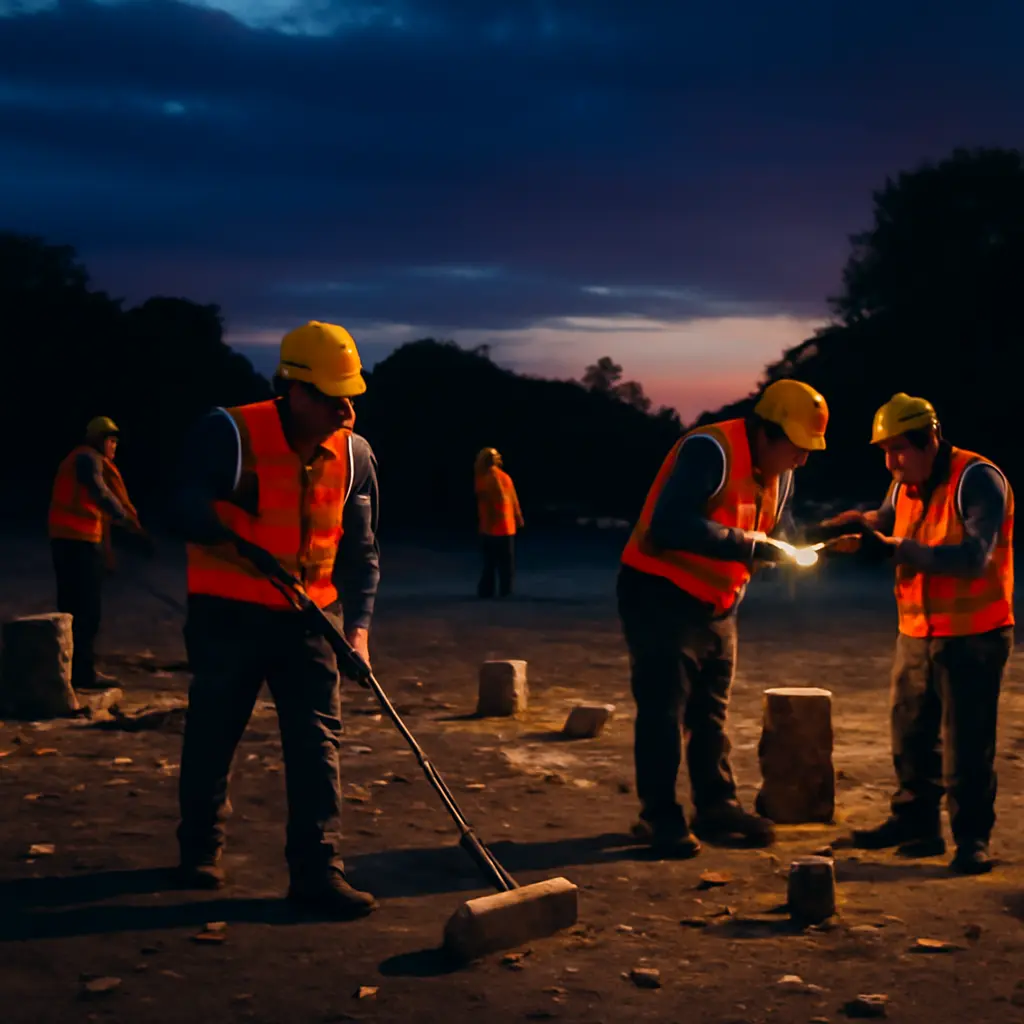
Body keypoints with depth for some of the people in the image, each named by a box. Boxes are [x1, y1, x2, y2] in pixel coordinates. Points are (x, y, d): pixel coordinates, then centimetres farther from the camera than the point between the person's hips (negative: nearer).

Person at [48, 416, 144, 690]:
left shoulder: (78, 459, 24)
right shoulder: (88, 458, -7)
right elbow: (99, 492, -25)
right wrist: (127, 519, -36)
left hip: (65, 538, 10)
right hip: (79, 539, -10)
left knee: (72, 606, 13)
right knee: (87, 607, -10)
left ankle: (70, 667, 17)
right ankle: (82, 672, -12)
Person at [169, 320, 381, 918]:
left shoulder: (354, 454, 1)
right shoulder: (231, 434, -14)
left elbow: (361, 551, 4)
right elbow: (188, 511, -20)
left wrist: (358, 626, -6)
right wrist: (243, 543, -32)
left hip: (308, 616, 4)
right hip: (229, 613, -3)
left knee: (319, 740, -4)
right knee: (213, 733, 8)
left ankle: (318, 869, 0)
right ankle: (202, 848, 29)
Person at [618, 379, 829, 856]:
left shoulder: (778, 472, 3)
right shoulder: (710, 451, -25)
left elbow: (776, 529, 14)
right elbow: (670, 525, -36)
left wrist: (796, 547, -10)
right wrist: (748, 546, -33)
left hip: (716, 605, 9)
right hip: (661, 596, -9)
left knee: (711, 712, 15)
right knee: (663, 710, -4)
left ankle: (717, 808, 24)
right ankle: (660, 817, 6)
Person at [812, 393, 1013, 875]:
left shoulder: (977, 479, -17)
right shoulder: (905, 484, 6)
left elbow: (973, 558, -26)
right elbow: (888, 522, 25)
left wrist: (895, 549, -27)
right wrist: (858, 525, 1)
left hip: (972, 637, -7)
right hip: (916, 633, 7)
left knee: (966, 743, -4)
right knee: (911, 734, 14)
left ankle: (972, 839, 6)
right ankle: (915, 823, 27)